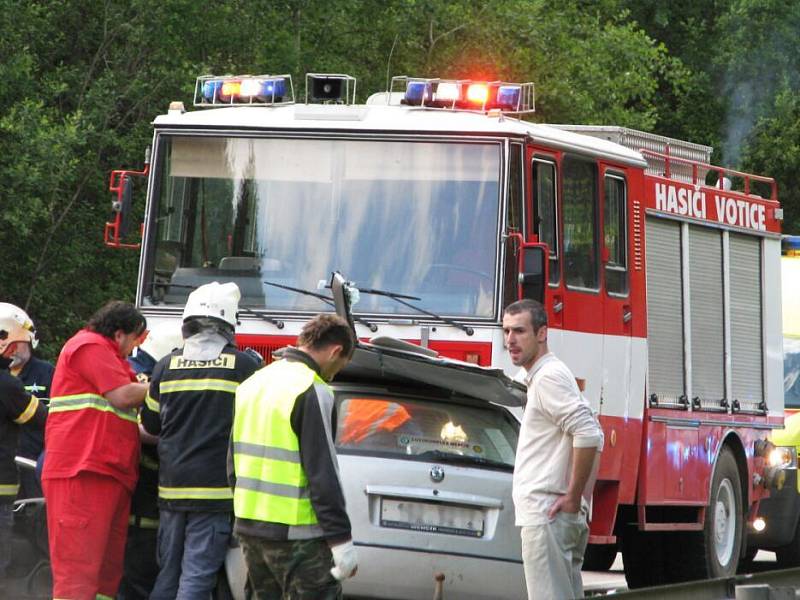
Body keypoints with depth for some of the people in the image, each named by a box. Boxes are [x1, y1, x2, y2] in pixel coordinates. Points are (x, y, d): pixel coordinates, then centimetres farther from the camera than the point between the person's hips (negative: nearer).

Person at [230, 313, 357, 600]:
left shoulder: (252, 384, 14)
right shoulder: (313, 391, -14)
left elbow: (234, 463, 20)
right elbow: (322, 474, -18)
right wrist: (341, 541, -16)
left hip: (248, 529, 9)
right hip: (295, 535, -9)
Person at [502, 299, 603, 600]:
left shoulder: (548, 375, -11)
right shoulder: (541, 376, 20)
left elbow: (588, 434, -22)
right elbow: (593, 437, 25)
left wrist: (572, 497, -17)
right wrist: (575, 498, 17)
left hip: (546, 516, -11)